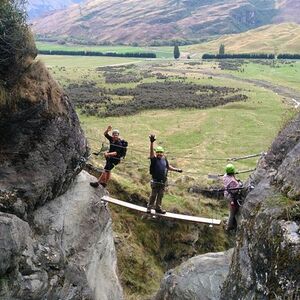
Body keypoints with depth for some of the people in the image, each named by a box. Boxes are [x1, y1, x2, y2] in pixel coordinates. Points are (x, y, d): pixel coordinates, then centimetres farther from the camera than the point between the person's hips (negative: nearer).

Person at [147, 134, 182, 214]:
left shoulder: (164, 159, 6)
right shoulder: (154, 159, -10)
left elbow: (168, 167, 23)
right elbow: (151, 151, -28)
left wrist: (177, 170, 25)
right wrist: (151, 142, -43)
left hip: (163, 181, 5)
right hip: (155, 181, -5)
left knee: (160, 195, 13)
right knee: (153, 195, 3)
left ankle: (158, 208, 25)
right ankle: (149, 207, 18)